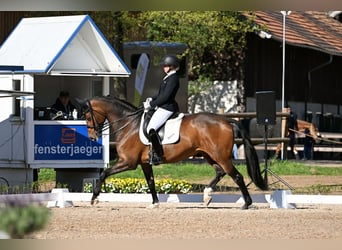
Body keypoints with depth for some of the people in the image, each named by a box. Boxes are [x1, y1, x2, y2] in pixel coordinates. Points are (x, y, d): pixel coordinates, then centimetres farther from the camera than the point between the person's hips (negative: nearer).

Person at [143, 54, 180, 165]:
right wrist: (151, 99, 11)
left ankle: (158, 155, -19)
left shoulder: (173, 79, -16)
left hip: (167, 108, -11)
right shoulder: (169, 77, 16)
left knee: (151, 129, -22)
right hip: (163, 107, 11)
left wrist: (152, 104, -15)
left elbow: (165, 96, -21)